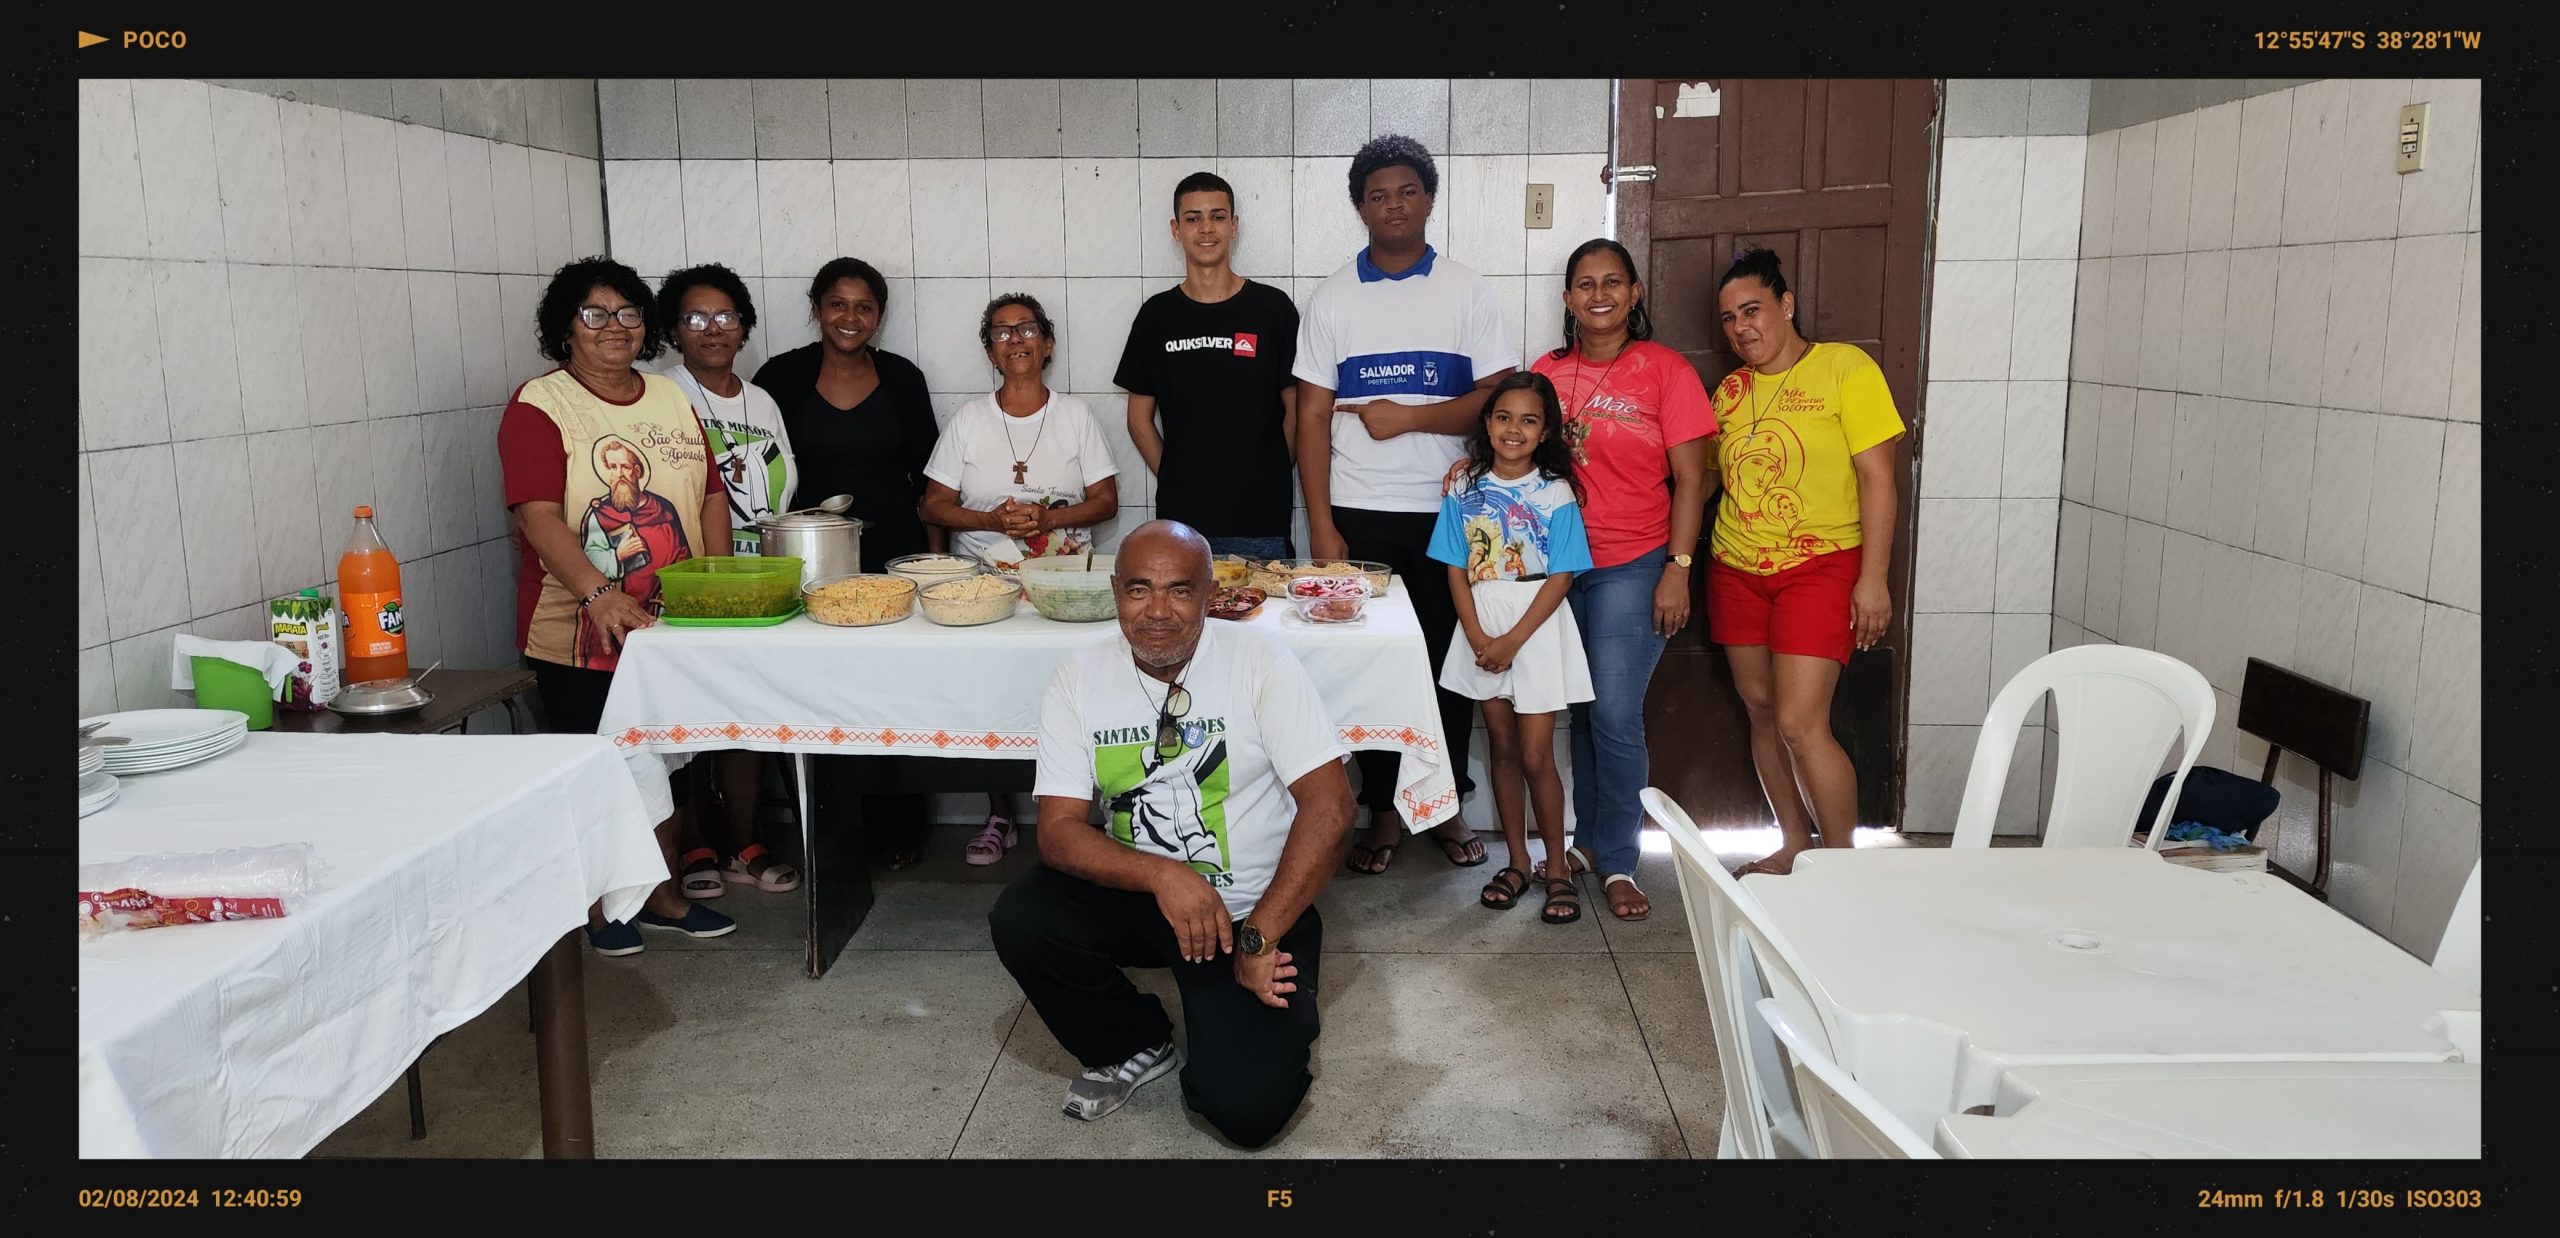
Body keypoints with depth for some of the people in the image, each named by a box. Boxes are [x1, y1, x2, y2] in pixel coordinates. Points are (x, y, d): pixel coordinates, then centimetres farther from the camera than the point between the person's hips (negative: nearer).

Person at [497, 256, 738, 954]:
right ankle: (598, 904, 23)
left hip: (675, 628, 5)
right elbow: (539, 516, -18)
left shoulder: (672, 399, 11)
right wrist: (598, 595, -30)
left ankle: (661, 893, 29)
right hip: (580, 635, -5)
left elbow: (710, 497, 11)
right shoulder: (540, 406, -8)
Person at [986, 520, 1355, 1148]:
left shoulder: (1259, 662, -14)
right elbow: (1059, 830, -11)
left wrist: (1258, 937, -21)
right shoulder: (1079, 678, -6)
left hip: (1252, 905, -3)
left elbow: (1328, 807, -19)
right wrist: (1163, 874, -29)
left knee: (1245, 1107, -20)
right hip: (1136, 892, 4)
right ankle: (1135, 1046, 5)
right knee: (1018, 921, -23)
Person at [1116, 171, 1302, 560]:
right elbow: (1140, 418, 10)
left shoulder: (1273, 308, 2)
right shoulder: (1157, 314, 7)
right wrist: (1175, 481, 3)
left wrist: (1272, 480, -1)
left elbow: (1295, 408, 4)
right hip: (1180, 516, 2)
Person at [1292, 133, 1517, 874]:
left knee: (1450, 659, 6)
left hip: (1448, 511, 0)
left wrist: (1408, 416, -14)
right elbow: (1312, 418, 1)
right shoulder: (1332, 299, 4)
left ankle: (1447, 804, 21)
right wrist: (1321, 527, -6)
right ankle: (1383, 809, 18)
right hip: (1359, 515, 0)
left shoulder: (1469, 293, 4)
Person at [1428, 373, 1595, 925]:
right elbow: (1457, 571, 2)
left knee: (1536, 755, -2)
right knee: (1502, 746, 11)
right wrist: (1478, 637, -10)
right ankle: (1517, 862, 22)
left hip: (1537, 629, -3)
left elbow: (1560, 577, -9)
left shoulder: (1556, 493, -6)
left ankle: (1558, 869, 12)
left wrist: (1513, 641, -15)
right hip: (1482, 631, 3)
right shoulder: (1467, 490, 3)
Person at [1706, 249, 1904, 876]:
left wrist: (1873, 577, -14)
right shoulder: (1729, 390, 10)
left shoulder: (1844, 367, -7)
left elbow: (1876, 476, -10)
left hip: (1819, 567, -6)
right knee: (1762, 712, 10)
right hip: (1737, 570, 6)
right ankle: (1795, 846, 25)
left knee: (1800, 723, -13)